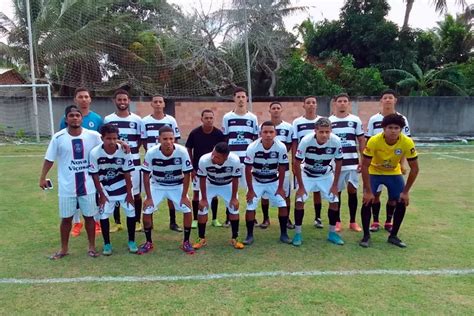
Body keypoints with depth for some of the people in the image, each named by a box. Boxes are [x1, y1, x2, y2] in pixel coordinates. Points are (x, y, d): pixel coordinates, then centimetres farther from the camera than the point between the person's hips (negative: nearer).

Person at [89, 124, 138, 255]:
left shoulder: (124, 152, -23)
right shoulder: (95, 153, -24)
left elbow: (127, 174, -13)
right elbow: (95, 176, -14)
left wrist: (129, 193, -10)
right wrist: (101, 195, -10)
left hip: (122, 186, 1)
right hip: (105, 188, 0)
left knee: (131, 212, 0)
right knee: (103, 214, -2)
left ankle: (131, 241, 17)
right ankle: (107, 244, 16)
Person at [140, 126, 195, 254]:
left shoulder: (182, 151, -27)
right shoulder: (151, 153, -25)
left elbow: (187, 174, -16)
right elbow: (146, 175, -13)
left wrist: (184, 196, -14)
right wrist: (149, 197, -13)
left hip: (177, 186, 0)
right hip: (157, 185, 1)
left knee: (187, 211, -12)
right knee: (146, 211, -9)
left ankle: (186, 242, 8)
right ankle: (148, 242, 13)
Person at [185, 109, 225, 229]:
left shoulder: (219, 134, -10)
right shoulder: (194, 133, -11)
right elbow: (189, 150, -1)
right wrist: (191, 168, -4)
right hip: (198, 169, -1)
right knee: (196, 193, 4)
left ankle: (214, 219, 19)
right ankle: (195, 219, 15)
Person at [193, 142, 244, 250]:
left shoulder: (235, 160, -37)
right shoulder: (204, 160, -37)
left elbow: (235, 179, -19)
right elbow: (202, 179, -19)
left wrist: (234, 197, -12)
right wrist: (204, 198, -13)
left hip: (228, 185, 0)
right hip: (210, 185, 0)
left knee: (234, 208, -5)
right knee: (202, 209, -5)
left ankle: (234, 239, 12)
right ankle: (202, 239, 11)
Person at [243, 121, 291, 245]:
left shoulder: (281, 147, -22)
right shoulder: (252, 147, -25)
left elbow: (282, 168, -9)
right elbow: (248, 169, -15)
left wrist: (280, 188, -6)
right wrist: (250, 190, -12)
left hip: (274, 181, 1)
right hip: (256, 181, -1)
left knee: (283, 205, -5)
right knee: (250, 208, -9)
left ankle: (283, 234, 12)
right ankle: (250, 235, 8)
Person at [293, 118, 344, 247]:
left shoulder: (336, 141, -25)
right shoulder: (306, 141, -31)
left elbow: (338, 163, -9)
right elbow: (297, 164, -20)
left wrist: (335, 185, -8)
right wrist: (301, 186, -17)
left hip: (326, 175, 2)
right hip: (307, 175, -2)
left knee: (334, 201, -3)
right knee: (299, 201, -12)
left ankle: (332, 233, 15)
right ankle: (297, 233, 1)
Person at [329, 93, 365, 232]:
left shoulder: (355, 120, 4)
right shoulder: (329, 121, 3)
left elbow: (362, 141, 6)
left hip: (352, 163, 1)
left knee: (353, 191, 6)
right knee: (336, 192, 6)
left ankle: (353, 222, 18)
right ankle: (337, 221, 19)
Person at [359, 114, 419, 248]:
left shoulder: (407, 143, -26)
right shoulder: (374, 141, -31)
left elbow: (414, 168, -15)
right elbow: (365, 166, -25)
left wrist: (405, 192, -16)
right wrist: (368, 191, -26)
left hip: (394, 173, 2)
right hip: (374, 172, -2)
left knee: (402, 203, -5)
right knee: (367, 201, -15)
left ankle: (393, 236, 13)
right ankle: (366, 236, 2)